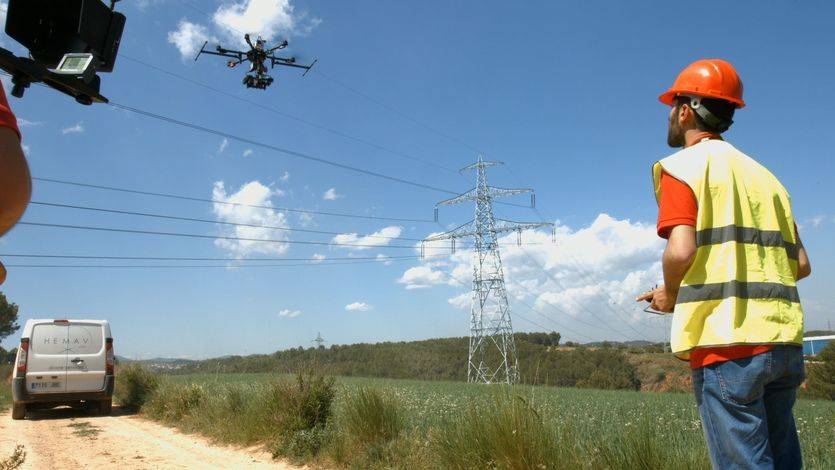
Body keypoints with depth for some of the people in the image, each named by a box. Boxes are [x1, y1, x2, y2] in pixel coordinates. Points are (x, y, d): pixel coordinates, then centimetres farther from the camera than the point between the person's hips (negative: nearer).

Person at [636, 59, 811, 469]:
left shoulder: (683, 166, -2)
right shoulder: (764, 175, 19)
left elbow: (680, 251, -17)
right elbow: (801, 265, 17)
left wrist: (669, 295, 1)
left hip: (725, 342, -7)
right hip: (783, 342, 8)